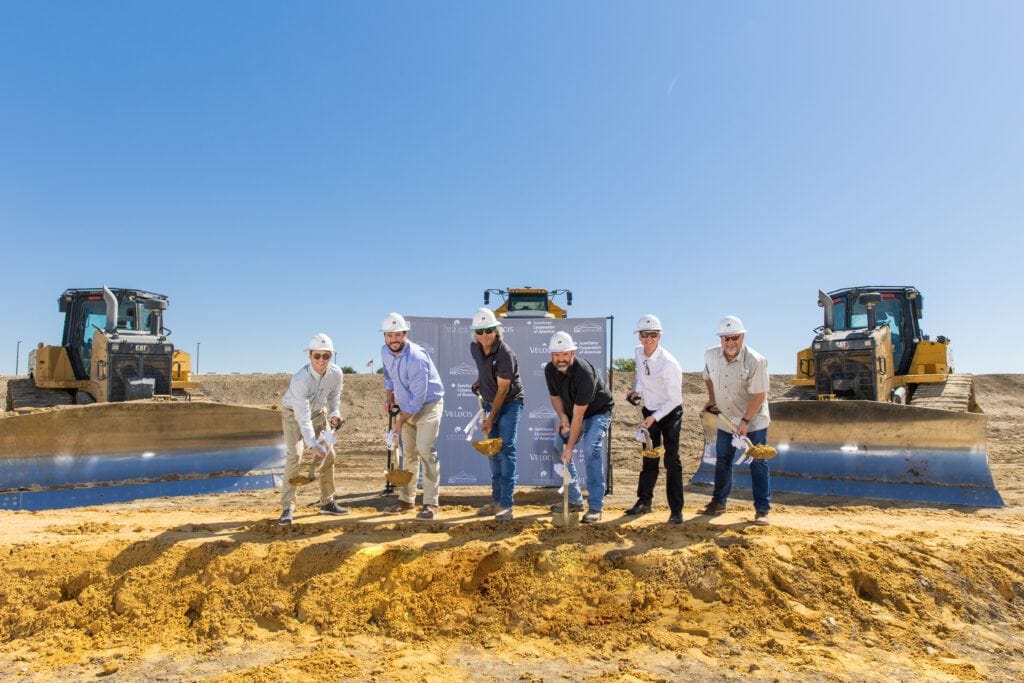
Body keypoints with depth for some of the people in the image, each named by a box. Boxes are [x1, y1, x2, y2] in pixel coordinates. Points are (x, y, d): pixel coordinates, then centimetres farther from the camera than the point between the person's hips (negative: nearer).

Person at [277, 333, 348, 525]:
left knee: (328, 454, 2)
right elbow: (303, 416, -38)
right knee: (295, 455, -19)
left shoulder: (336, 373, -22)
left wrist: (335, 414, -15)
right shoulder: (300, 379, -36)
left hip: (318, 412, 5)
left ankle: (327, 502, 17)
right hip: (293, 413, -5)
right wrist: (312, 444, -43)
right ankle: (287, 508, -13)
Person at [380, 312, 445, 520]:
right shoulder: (385, 351, -4)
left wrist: (401, 420, -19)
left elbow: (418, 397, -27)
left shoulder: (416, 358, -29)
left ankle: (431, 503, -11)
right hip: (406, 406, 7)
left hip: (428, 404, -7)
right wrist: (389, 396, 6)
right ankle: (406, 499, 21)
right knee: (408, 454, 12)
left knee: (425, 451, -15)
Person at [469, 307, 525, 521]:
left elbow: (502, 390, -21)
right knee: (492, 451, 9)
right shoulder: (474, 348, -3)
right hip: (490, 402, 7)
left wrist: (491, 418, -17)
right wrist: (478, 382, 3)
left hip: (510, 403, -7)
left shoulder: (505, 354, -25)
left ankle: (506, 505, -10)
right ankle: (496, 501, 18)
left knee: (506, 450, -12)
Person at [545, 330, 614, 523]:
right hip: (571, 414, 7)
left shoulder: (584, 373, -35)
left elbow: (578, 415, -33)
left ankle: (595, 507, -21)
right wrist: (562, 417, -17)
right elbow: (555, 396, 4)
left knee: (590, 450, -25)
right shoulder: (550, 370, -13)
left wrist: (570, 446, -30)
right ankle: (575, 501, 14)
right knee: (560, 451, 0)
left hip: (598, 412, -7)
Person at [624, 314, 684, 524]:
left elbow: (674, 399, -22)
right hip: (649, 411, 6)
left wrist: (654, 418, -28)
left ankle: (676, 510, -2)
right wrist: (636, 390, 0)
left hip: (670, 413, -6)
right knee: (649, 458, 14)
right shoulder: (639, 353, -7)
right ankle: (644, 501, 27)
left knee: (671, 459, -10)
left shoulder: (669, 364, -27)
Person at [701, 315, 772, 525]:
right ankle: (718, 502, 27)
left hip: (753, 421, -5)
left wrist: (745, 421, -27)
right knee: (722, 461, 13)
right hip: (725, 419, 5)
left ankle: (762, 510, 6)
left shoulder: (755, 361, -24)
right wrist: (712, 399, 8)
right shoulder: (710, 355, -8)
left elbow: (759, 395, -23)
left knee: (758, 463, -1)